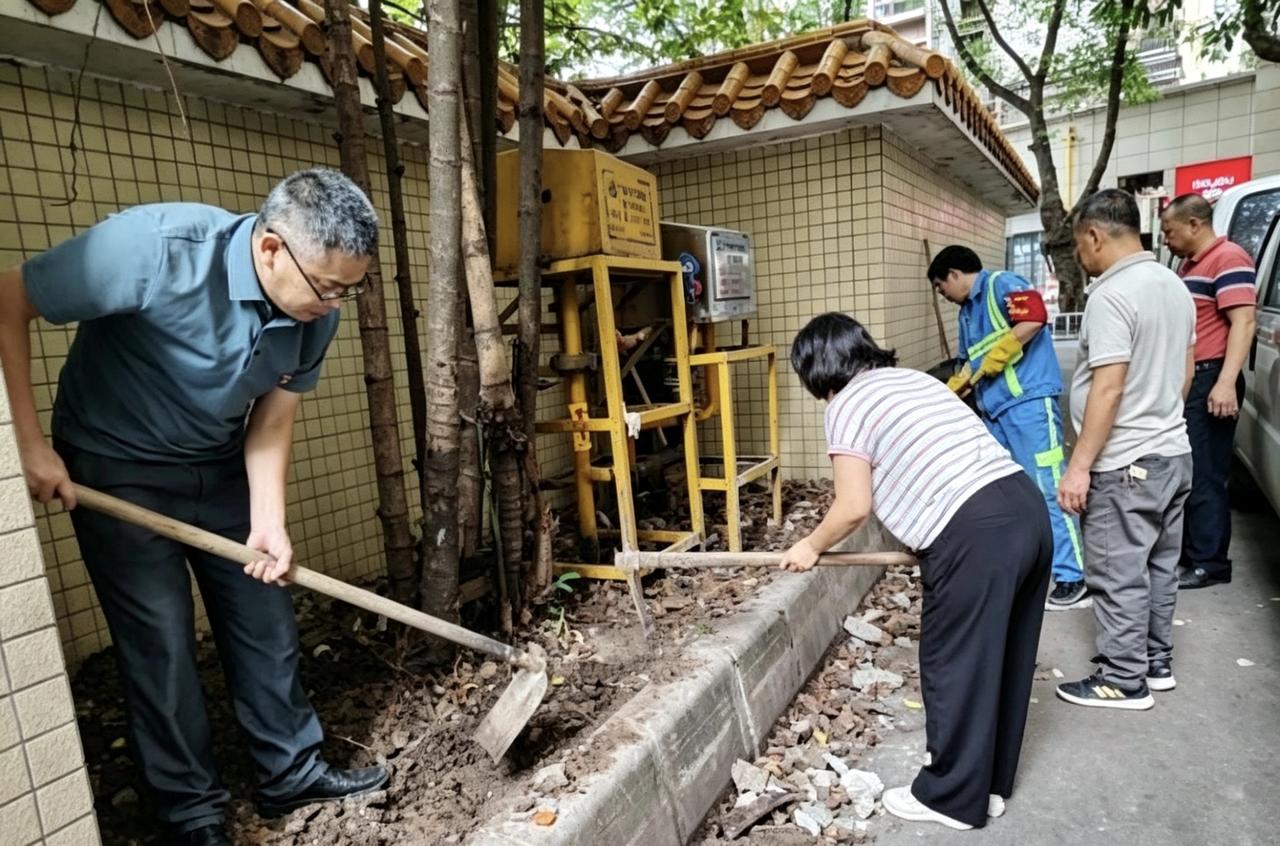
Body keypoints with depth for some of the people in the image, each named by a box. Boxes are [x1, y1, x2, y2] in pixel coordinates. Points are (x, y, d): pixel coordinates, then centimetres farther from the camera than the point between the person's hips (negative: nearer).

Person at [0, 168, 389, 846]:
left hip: (221, 467, 5)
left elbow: (273, 418, -6)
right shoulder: (155, 247, -31)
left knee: (265, 622, 7)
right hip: (116, 467, -4)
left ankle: (293, 772, 25)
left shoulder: (316, 309, -15)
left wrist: (268, 523, -17)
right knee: (160, 639, -1)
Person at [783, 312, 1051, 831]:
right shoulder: (912, 378, 23)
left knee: (955, 664, 8)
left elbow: (855, 507, -5)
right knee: (1004, 660, 20)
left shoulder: (847, 404, -2)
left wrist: (811, 546, 12)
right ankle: (992, 783, 37)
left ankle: (953, 797, 25)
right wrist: (929, 536, 33)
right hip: (1027, 509, 9)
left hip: (977, 535, -9)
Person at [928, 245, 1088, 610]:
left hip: (1029, 401, -10)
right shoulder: (967, 312, 21)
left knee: (1046, 488, -8)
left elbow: (1033, 319, -22)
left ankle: (1072, 580, -2)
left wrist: (992, 362, -15)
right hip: (994, 410, 10)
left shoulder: (1002, 285, -5)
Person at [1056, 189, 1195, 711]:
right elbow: (1185, 371, 18)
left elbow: (1108, 389, -24)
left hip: (1126, 463, -10)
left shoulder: (1111, 296, -20)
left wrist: (1079, 466, -21)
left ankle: (1124, 680, 12)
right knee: (1159, 566, 18)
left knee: (1119, 575, 1)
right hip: (1173, 452, 10)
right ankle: (1157, 663, 31)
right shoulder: (1174, 285, 10)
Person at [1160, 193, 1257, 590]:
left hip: (1210, 380, -10)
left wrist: (1226, 382, -27)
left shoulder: (1228, 258, -10)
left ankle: (1209, 563, 3)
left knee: (1204, 475, -5)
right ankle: (1187, 550, 25)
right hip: (1186, 380, 10)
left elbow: (1243, 322, -19)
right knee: (1182, 470, 14)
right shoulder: (1188, 265, 20)